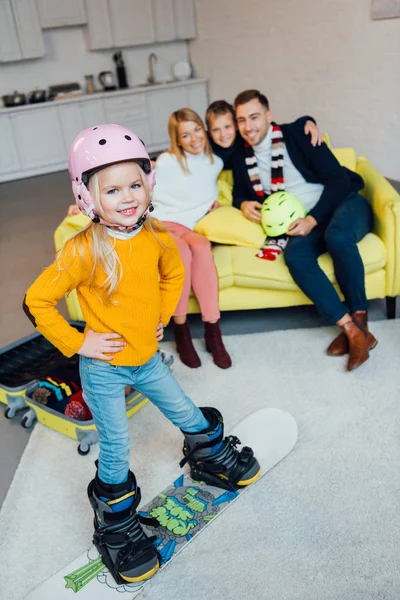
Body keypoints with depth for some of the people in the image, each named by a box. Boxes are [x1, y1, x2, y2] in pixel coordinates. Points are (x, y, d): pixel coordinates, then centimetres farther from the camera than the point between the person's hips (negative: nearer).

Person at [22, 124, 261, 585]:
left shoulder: (154, 236, -7)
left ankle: (212, 460, 52)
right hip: (104, 369, -5)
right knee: (115, 453, 7)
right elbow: (36, 301, -18)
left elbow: (173, 272, 15)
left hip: (146, 358, 5)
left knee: (189, 416, 20)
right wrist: (76, 342, -17)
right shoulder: (83, 251, -23)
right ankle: (116, 530, 31)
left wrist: (162, 314, 7)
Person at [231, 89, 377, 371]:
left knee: (336, 236, -39)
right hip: (303, 222, 4)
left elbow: (338, 179, -10)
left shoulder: (296, 135, -8)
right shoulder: (241, 158, 7)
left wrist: (313, 219, -21)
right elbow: (240, 193, 23)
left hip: (345, 203, -3)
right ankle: (351, 330, -30)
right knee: (295, 254, -31)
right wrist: (244, 204, -3)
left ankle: (359, 318, -20)